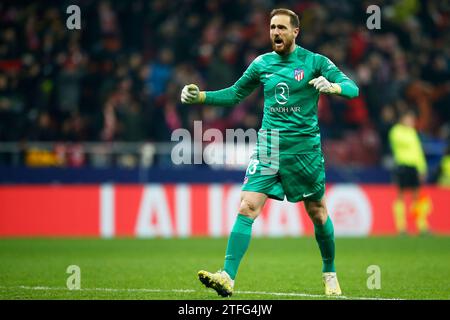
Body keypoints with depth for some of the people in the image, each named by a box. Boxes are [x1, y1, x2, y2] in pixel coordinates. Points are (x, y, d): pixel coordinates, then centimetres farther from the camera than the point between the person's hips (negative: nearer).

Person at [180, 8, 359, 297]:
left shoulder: (314, 62, -2)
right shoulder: (262, 64, 8)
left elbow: (352, 88, -9)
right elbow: (235, 94, 19)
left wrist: (331, 86, -31)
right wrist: (199, 96, 5)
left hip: (305, 146, -2)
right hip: (269, 145, 2)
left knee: (317, 212, 10)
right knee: (247, 207, -14)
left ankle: (330, 273, 33)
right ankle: (228, 277, -21)